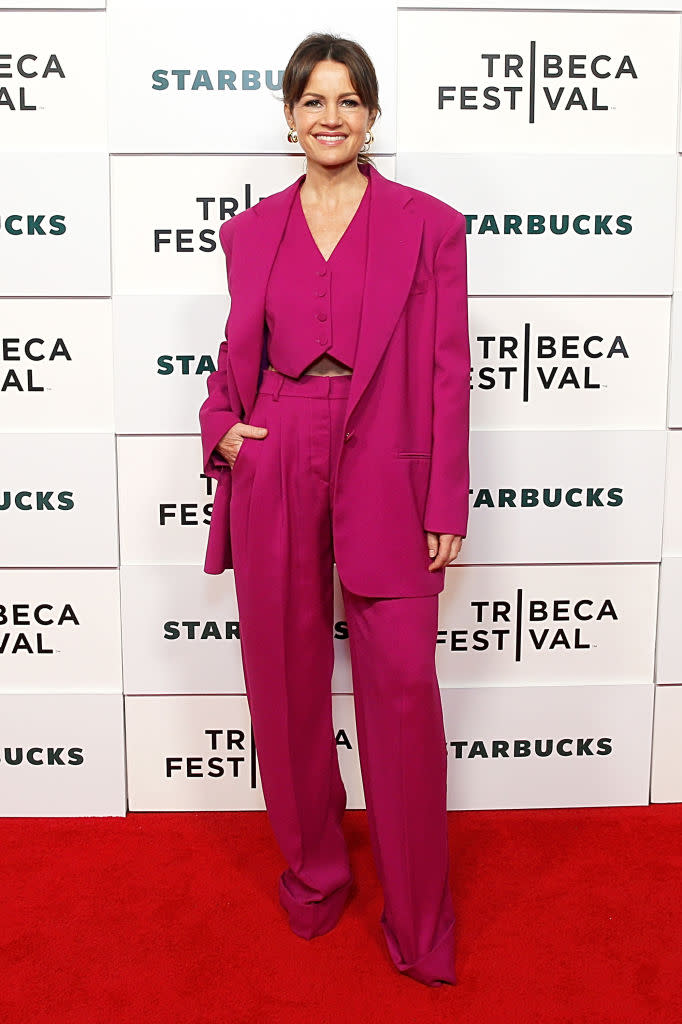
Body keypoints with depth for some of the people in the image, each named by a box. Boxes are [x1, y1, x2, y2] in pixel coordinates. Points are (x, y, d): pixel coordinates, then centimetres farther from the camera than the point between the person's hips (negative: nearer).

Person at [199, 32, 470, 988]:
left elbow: (447, 371, -1)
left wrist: (446, 507, -5)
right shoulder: (252, 229, 10)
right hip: (274, 471, 3)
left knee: (403, 687, -2)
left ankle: (418, 919, 19)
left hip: (383, 475, -2)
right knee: (286, 682, 11)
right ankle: (313, 873, 34)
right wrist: (221, 427, -2)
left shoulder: (428, 224, 2)